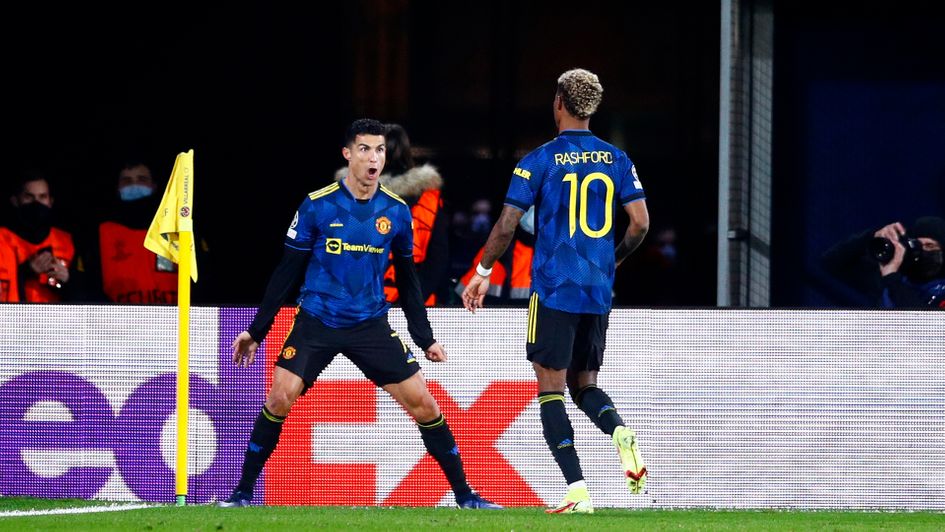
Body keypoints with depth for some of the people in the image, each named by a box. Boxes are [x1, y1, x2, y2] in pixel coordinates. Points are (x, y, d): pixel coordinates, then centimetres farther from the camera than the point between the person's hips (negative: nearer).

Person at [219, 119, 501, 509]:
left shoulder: (397, 212, 2)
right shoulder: (317, 206, -6)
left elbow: (407, 281, 13)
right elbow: (287, 272, 0)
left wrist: (425, 339, 12)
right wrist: (256, 332, -1)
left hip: (371, 326, 2)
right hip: (315, 323, -2)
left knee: (423, 403, -4)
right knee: (280, 397, -19)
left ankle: (464, 495, 9)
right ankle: (243, 492, -4)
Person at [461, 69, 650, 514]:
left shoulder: (540, 161, -4)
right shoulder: (617, 160, 7)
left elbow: (506, 226, -5)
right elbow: (640, 223, 4)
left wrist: (483, 272, 9)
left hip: (553, 289, -4)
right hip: (599, 293, 4)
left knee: (551, 389, 1)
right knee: (584, 384, 17)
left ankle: (577, 491, -11)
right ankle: (621, 432, -16)